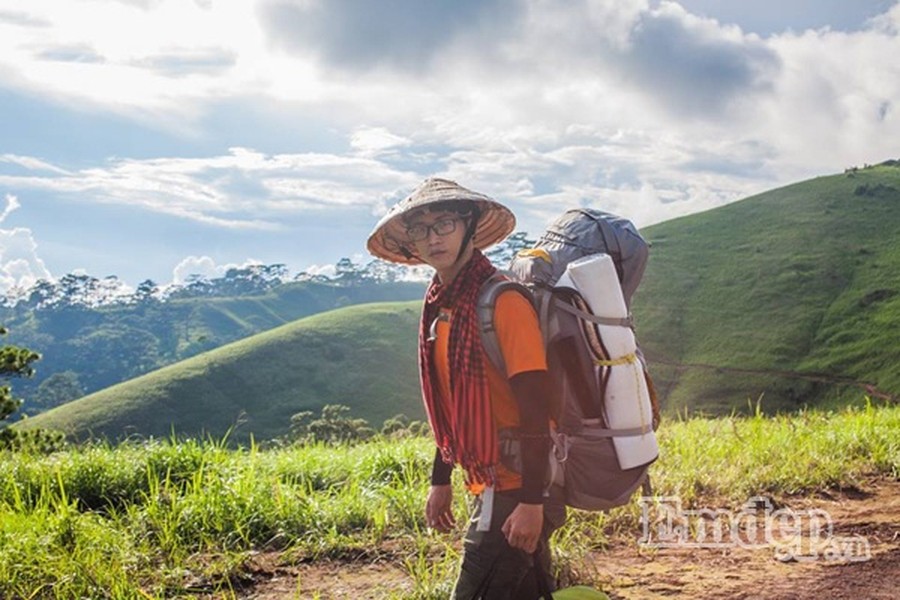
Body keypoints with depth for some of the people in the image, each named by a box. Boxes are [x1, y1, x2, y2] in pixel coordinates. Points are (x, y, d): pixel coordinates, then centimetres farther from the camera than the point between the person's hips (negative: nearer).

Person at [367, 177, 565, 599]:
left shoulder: (502, 300, -16)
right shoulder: (439, 306, 9)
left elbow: (535, 408, -20)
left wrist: (532, 501, -22)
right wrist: (440, 481, 19)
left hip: (517, 488, -8)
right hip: (489, 485, 8)